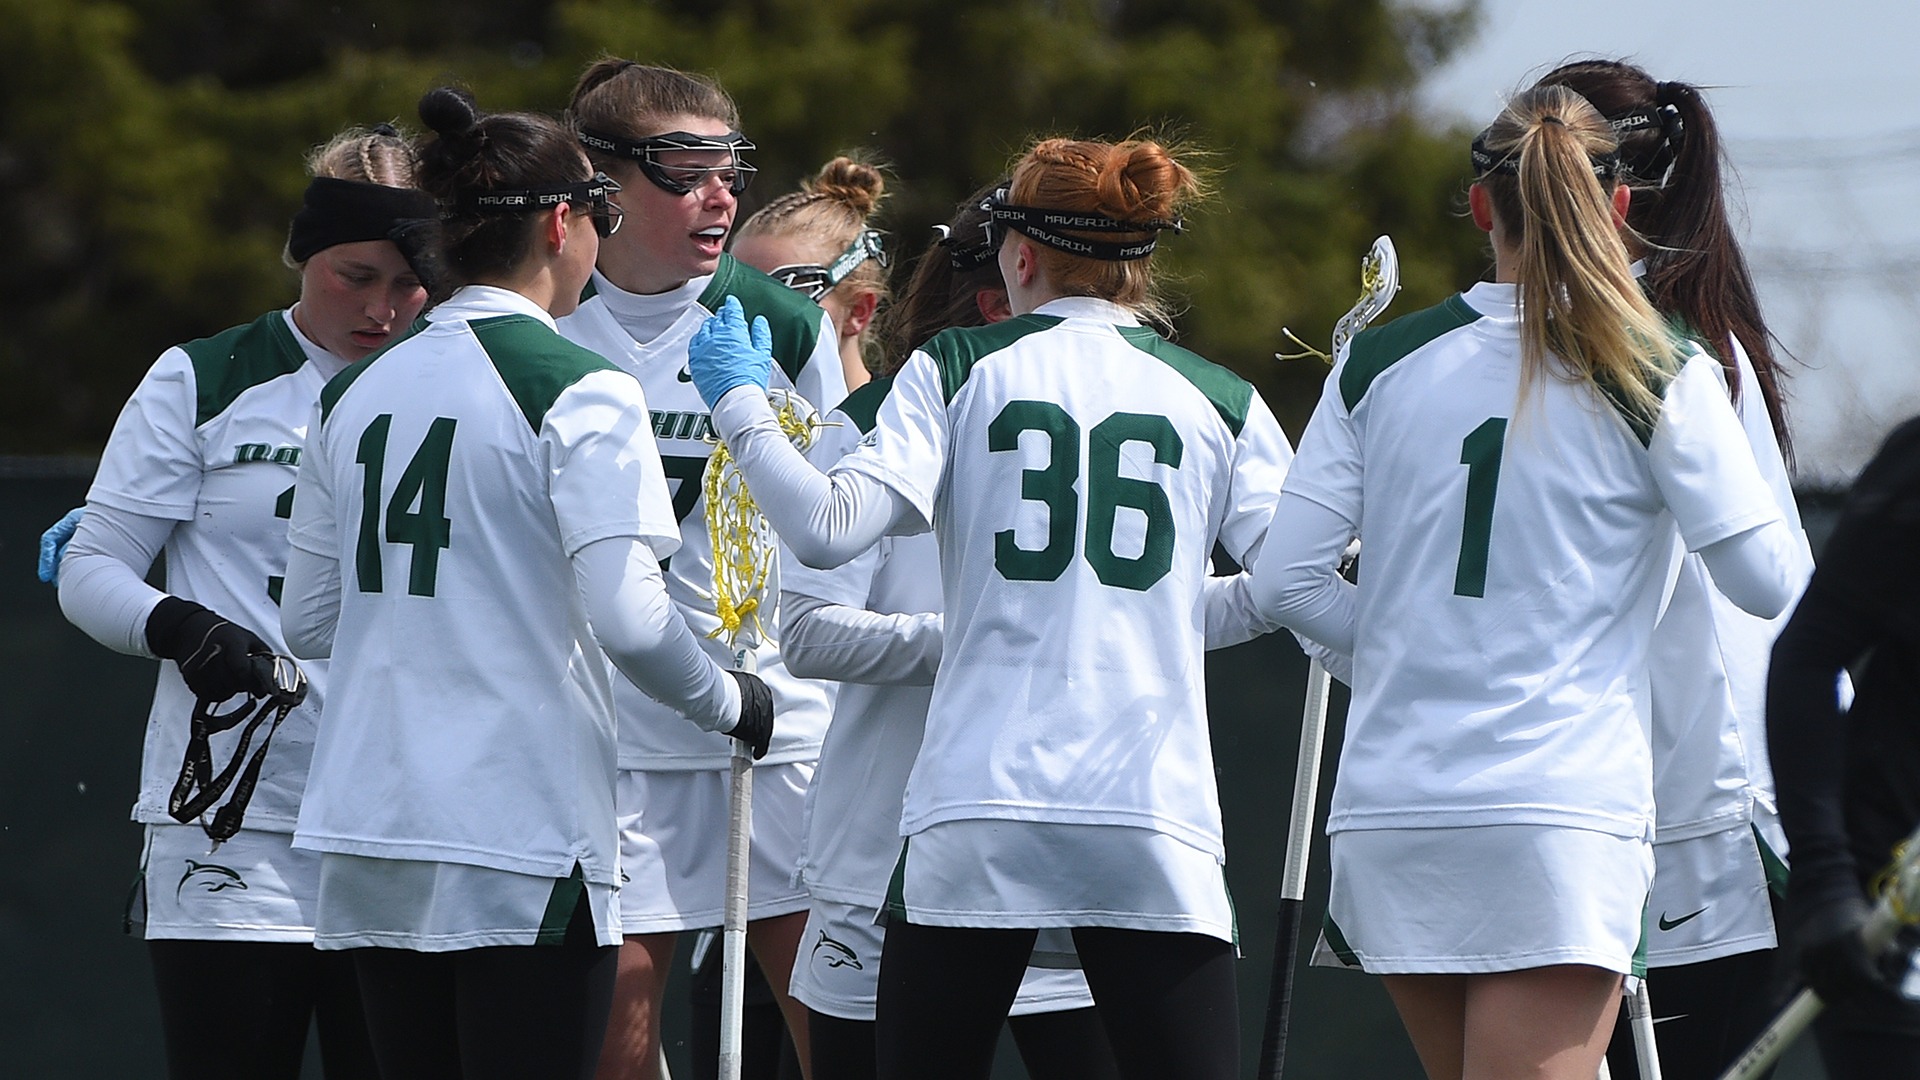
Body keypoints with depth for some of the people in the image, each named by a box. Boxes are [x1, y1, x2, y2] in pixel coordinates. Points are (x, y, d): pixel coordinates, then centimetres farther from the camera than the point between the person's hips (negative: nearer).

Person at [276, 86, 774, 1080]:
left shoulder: (354, 393, 10)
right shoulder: (578, 391, -9)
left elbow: (308, 623, 14)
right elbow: (629, 621, -16)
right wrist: (730, 703, 2)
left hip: (370, 825, 6)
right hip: (521, 835, -6)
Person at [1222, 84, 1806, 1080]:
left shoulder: (1379, 364, 6)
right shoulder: (1658, 378, -3)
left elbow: (1285, 581, 4)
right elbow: (1769, 583, 1)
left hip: (1389, 812, 4)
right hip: (1564, 812, -4)